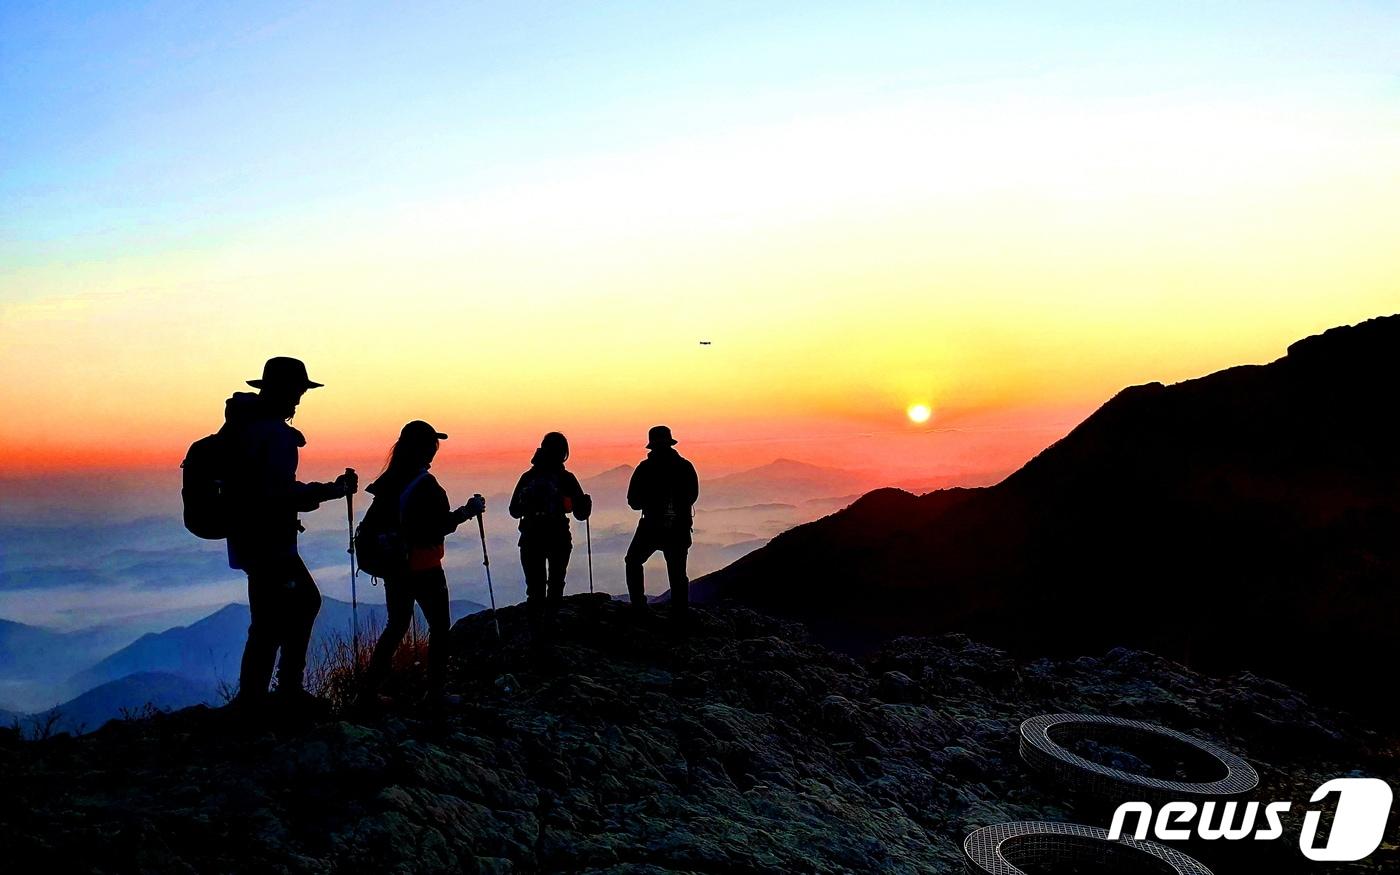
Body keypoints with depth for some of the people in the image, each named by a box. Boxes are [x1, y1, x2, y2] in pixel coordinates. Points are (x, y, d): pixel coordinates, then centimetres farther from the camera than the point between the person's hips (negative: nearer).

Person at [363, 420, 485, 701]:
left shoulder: (389, 480, 4)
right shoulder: (425, 484, -19)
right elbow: (439, 527, -18)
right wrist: (466, 511, -7)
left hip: (394, 566, 7)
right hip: (423, 569, -7)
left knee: (396, 625, 17)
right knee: (440, 628, 6)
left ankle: (371, 688, 17)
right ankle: (435, 692, 8)